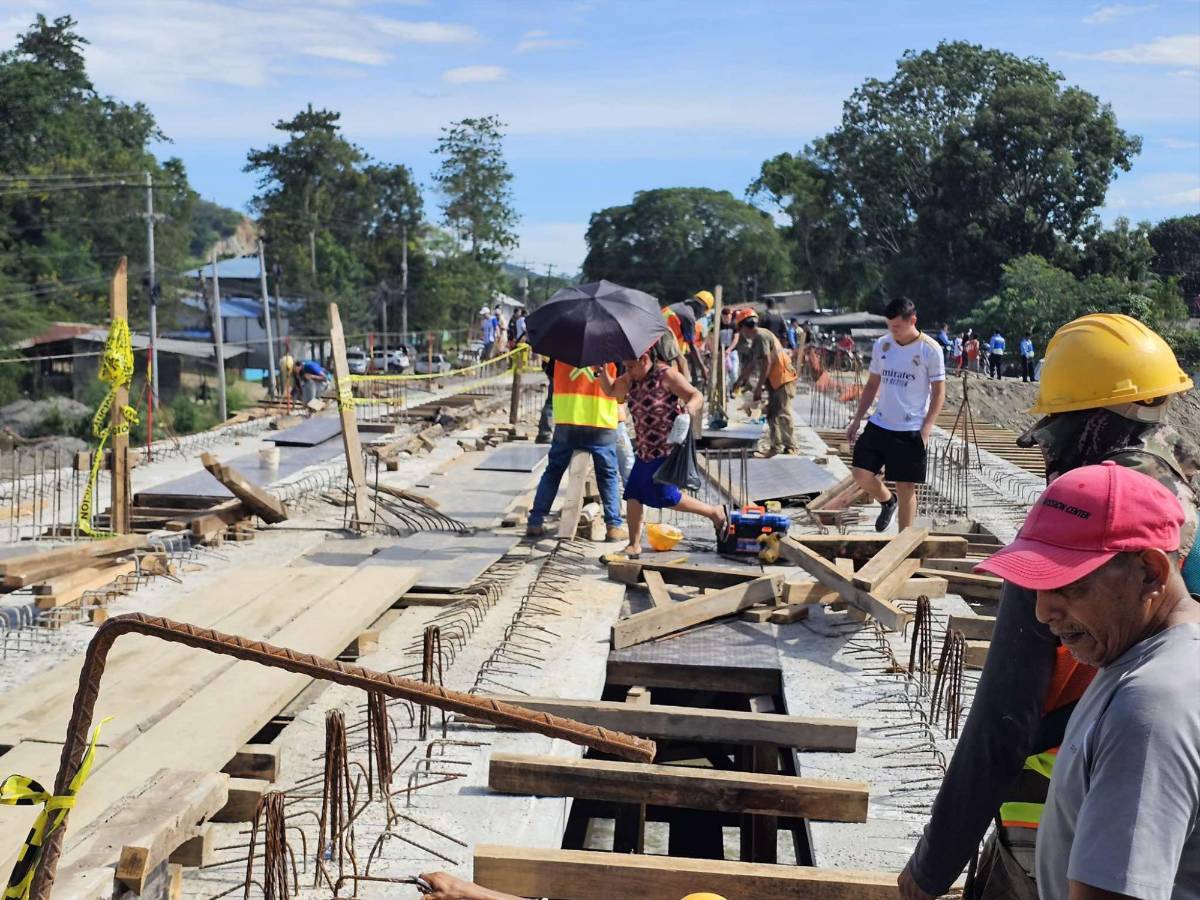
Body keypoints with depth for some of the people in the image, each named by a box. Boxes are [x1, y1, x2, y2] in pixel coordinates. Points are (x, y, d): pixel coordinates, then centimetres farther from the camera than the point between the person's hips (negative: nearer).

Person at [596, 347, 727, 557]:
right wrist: (601, 371, 7)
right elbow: (611, 391, 23)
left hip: (667, 449, -8)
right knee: (633, 494, 2)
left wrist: (688, 410, -35)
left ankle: (715, 513, 10)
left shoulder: (667, 376, -12)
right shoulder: (631, 380, 9)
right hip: (645, 451, 8)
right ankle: (634, 546, 11)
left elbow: (697, 396, -14)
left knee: (667, 497, -8)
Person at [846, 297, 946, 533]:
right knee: (861, 473, -5)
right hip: (879, 424, 4)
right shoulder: (881, 345, 6)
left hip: (911, 430, -4)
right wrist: (856, 420, 9)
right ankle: (887, 501, 26)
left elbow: (938, 391, -5)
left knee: (906, 488, 1)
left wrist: (927, 428, -15)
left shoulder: (930, 349, -8)